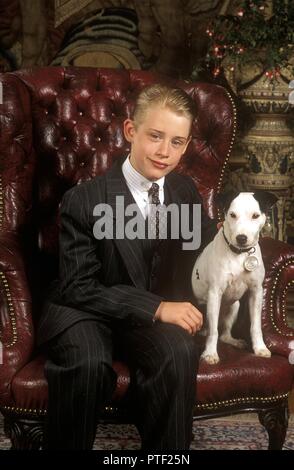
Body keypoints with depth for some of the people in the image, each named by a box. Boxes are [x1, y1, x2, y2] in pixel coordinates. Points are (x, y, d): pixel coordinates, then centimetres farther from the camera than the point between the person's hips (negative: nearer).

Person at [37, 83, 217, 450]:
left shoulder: (185, 191, 2)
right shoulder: (84, 201, -14)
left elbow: (207, 247, 18)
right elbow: (78, 287, -18)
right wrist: (156, 307, -26)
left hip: (158, 308, 4)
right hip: (84, 310, -3)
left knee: (180, 352, -30)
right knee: (89, 364, -36)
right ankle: (63, 443, -8)